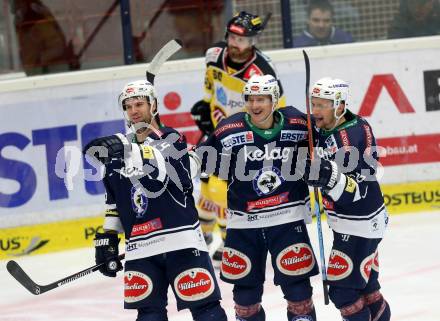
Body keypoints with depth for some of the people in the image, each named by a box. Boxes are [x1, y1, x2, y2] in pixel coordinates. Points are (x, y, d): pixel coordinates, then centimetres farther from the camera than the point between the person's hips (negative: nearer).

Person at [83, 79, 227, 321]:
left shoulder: (172, 140, -2)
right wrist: (106, 238, 17)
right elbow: (114, 202, 23)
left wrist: (129, 152, -32)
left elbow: (159, 177, -22)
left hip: (181, 240, -5)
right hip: (140, 247, 5)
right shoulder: (119, 149, 15)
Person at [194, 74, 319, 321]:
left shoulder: (297, 124, -4)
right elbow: (200, 160, 2)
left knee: (297, 286, -2)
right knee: (245, 288, 10)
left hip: (288, 217, 0)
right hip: (244, 223, 1)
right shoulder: (230, 131, -8)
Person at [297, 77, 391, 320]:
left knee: (343, 289, -8)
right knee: (364, 282, 20)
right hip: (346, 222, 9)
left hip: (360, 224, -9)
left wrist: (331, 178, -43)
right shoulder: (322, 130, 0)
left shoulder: (353, 136, -26)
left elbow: (356, 191, -28)